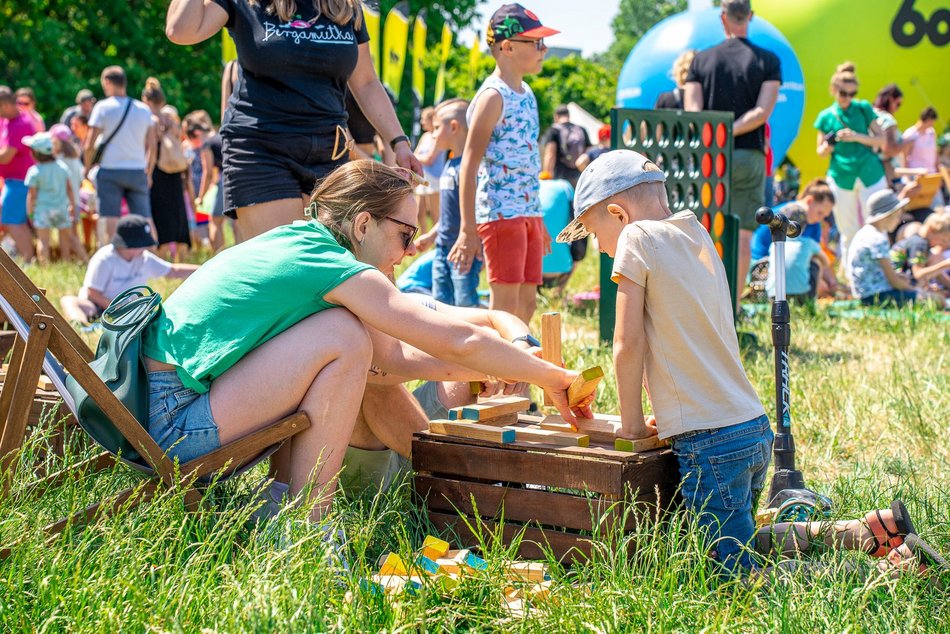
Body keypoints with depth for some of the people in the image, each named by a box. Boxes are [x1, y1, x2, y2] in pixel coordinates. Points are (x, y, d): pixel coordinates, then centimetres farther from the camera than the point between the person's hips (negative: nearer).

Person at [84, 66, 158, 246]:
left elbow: (90, 144, -5)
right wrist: (149, 173, 19)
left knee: (109, 219, -3)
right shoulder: (144, 109, 9)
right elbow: (152, 146, 9)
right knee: (144, 219, 4)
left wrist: (87, 167, 9)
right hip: (138, 170, 3)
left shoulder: (103, 107, -2)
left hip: (110, 170, -3)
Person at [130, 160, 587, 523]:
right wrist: (553, 377, 1)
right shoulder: (339, 270, -12)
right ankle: (303, 525, -10)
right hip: (172, 426, -9)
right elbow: (459, 342, -12)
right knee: (343, 337, -16)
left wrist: (498, 368, 19)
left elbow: (389, 357, 18)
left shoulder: (297, 243, 15)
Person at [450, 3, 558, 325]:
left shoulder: (526, 94, 16)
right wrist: (468, 230, -21)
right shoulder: (493, 96, -11)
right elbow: (469, 165, -15)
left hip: (527, 212, 9)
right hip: (500, 212, -9)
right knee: (506, 304, -8)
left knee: (527, 304, 9)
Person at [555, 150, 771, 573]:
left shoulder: (638, 238, -6)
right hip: (756, 428, 9)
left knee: (738, 571, -3)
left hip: (711, 441, -9)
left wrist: (632, 424, 3)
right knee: (741, 548, 20)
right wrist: (665, 411, 20)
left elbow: (628, 345, -8)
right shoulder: (697, 236, 17)